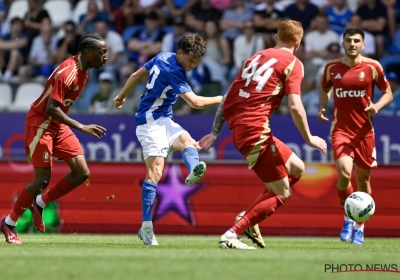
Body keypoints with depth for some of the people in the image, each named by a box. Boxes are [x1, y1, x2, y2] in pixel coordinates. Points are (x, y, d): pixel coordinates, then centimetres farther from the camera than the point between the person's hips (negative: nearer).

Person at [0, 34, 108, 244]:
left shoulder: (82, 71, 4)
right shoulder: (67, 72, -25)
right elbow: (51, 109, -29)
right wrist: (81, 127, -32)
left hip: (58, 125, 9)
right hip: (41, 123, -9)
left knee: (82, 173, -1)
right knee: (42, 179, -10)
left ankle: (39, 203, 15)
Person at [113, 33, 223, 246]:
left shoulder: (163, 58, 8)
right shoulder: (173, 72, -19)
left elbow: (136, 75, 21)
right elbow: (196, 102, -20)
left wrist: (121, 96, 34)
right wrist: (221, 99, -7)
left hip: (164, 121, 9)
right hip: (151, 121, -9)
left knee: (187, 141, -16)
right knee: (154, 172, -16)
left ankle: (193, 172, -49)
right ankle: (146, 227, -18)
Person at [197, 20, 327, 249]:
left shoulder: (257, 57, 20)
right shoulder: (293, 64, -1)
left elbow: (228, 97, 18)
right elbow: (295, 107, -12)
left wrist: (215, 132, 19)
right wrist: (309, 138, 1)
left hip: (238, 127, 8)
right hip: (256, 130, -8)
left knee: (296, 169, 21)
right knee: (281, 194, 0)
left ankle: (248, 218, 15)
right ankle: (232, 235, -10)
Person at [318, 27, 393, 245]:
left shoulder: (372, 67, -3)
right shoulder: (332, 68, 2)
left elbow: (388, 93, 5)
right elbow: (325, 90, 20)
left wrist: (377, 106, -15)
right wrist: (322, 107, 1)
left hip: (364, 131, 0)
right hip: (340, 129, 0)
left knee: (363, 178, 8)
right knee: (344, 172, -22)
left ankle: (359, 227, 26)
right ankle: (348, 218, 0)